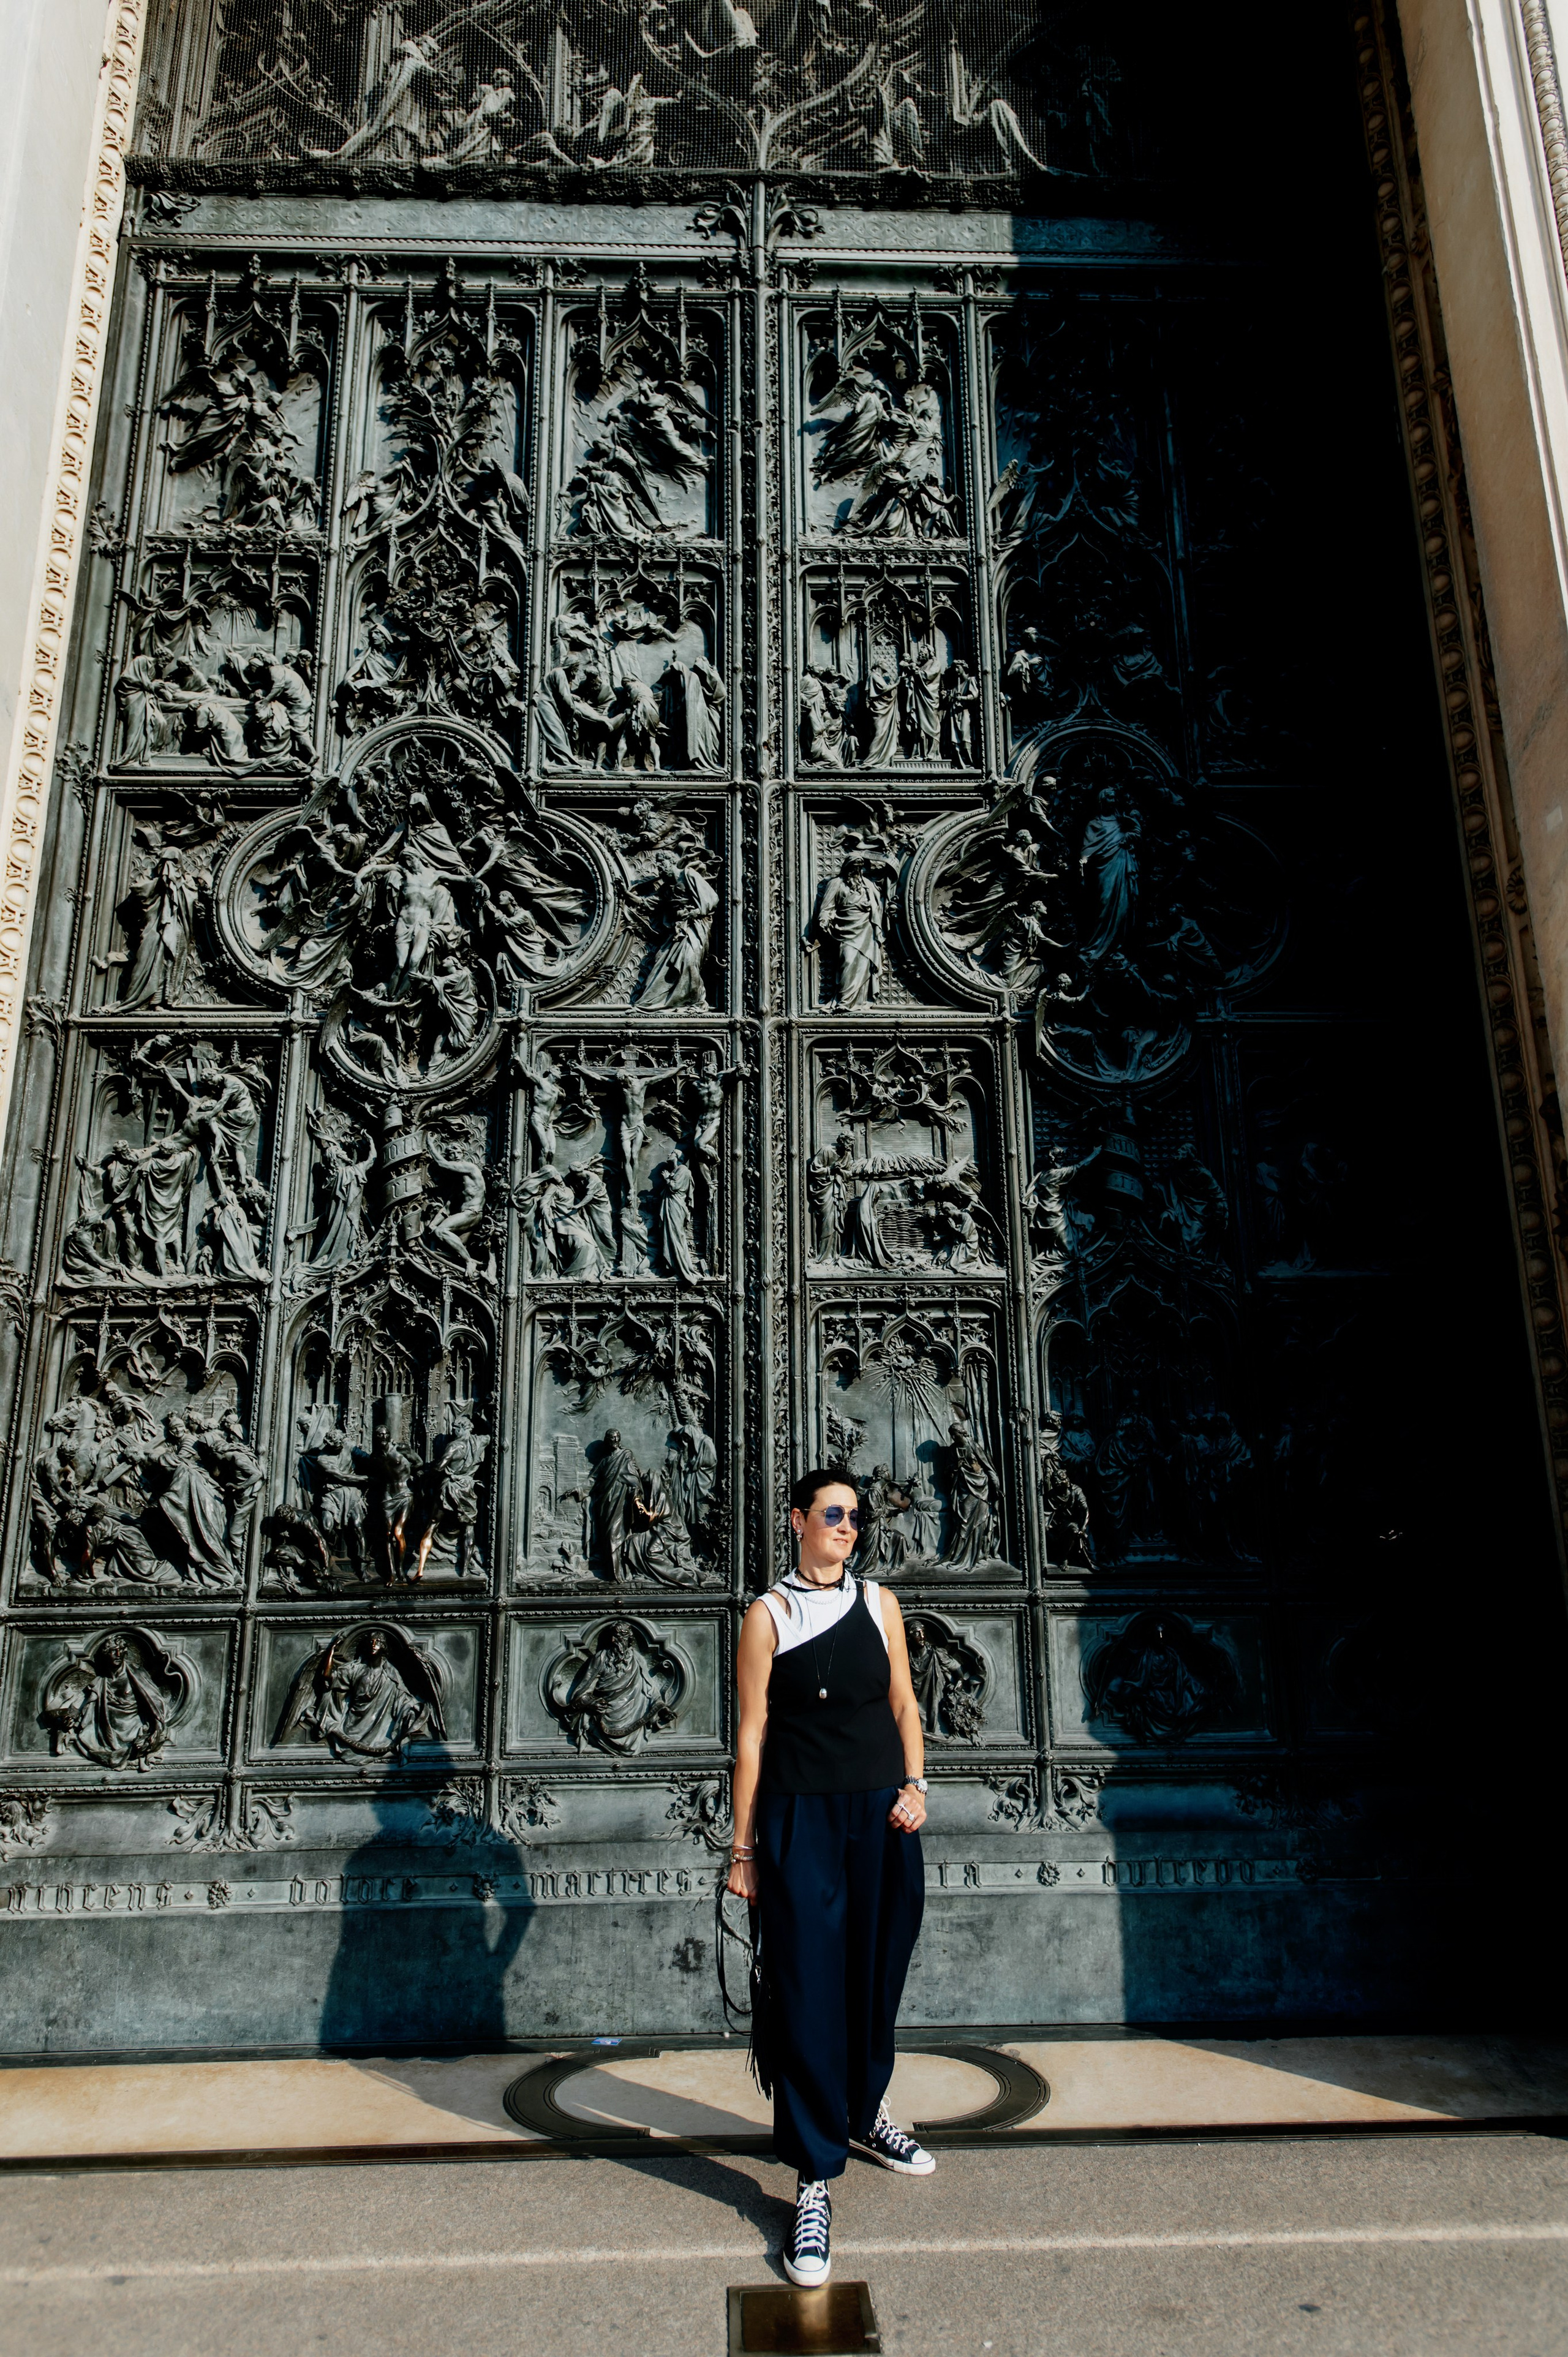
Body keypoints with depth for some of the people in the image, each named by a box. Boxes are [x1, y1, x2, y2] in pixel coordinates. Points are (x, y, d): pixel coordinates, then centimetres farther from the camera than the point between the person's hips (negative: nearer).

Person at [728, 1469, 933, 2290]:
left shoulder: (879, 1603, 7)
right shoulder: (770, 1614, -3)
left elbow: (904, 1705, 12)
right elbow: (751, 1732, -2)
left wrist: (914, 1784, -3)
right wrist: (743, 1846, -2)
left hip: (882, 1818, 4)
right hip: (800, 1820, -4)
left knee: (875, 1976, 16)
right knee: (806, 1990, -2)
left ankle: (864, 2114, 41)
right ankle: (815, 2182, 10)